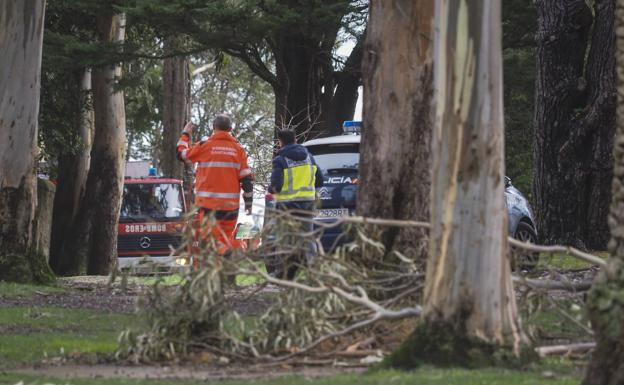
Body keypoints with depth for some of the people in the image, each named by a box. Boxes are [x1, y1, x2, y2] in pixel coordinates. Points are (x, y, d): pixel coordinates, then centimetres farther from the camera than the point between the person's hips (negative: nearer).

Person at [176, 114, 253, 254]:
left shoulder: (205, 146, -4)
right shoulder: (238, 149, 4)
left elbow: (182, 154, 12)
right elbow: (247, 177, 4)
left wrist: (185, 135, 29)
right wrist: (248, 201, 13)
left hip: (209, 202, -3)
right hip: (231, 204, 4)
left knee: (214, 238, -5)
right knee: (226, 236, 12)